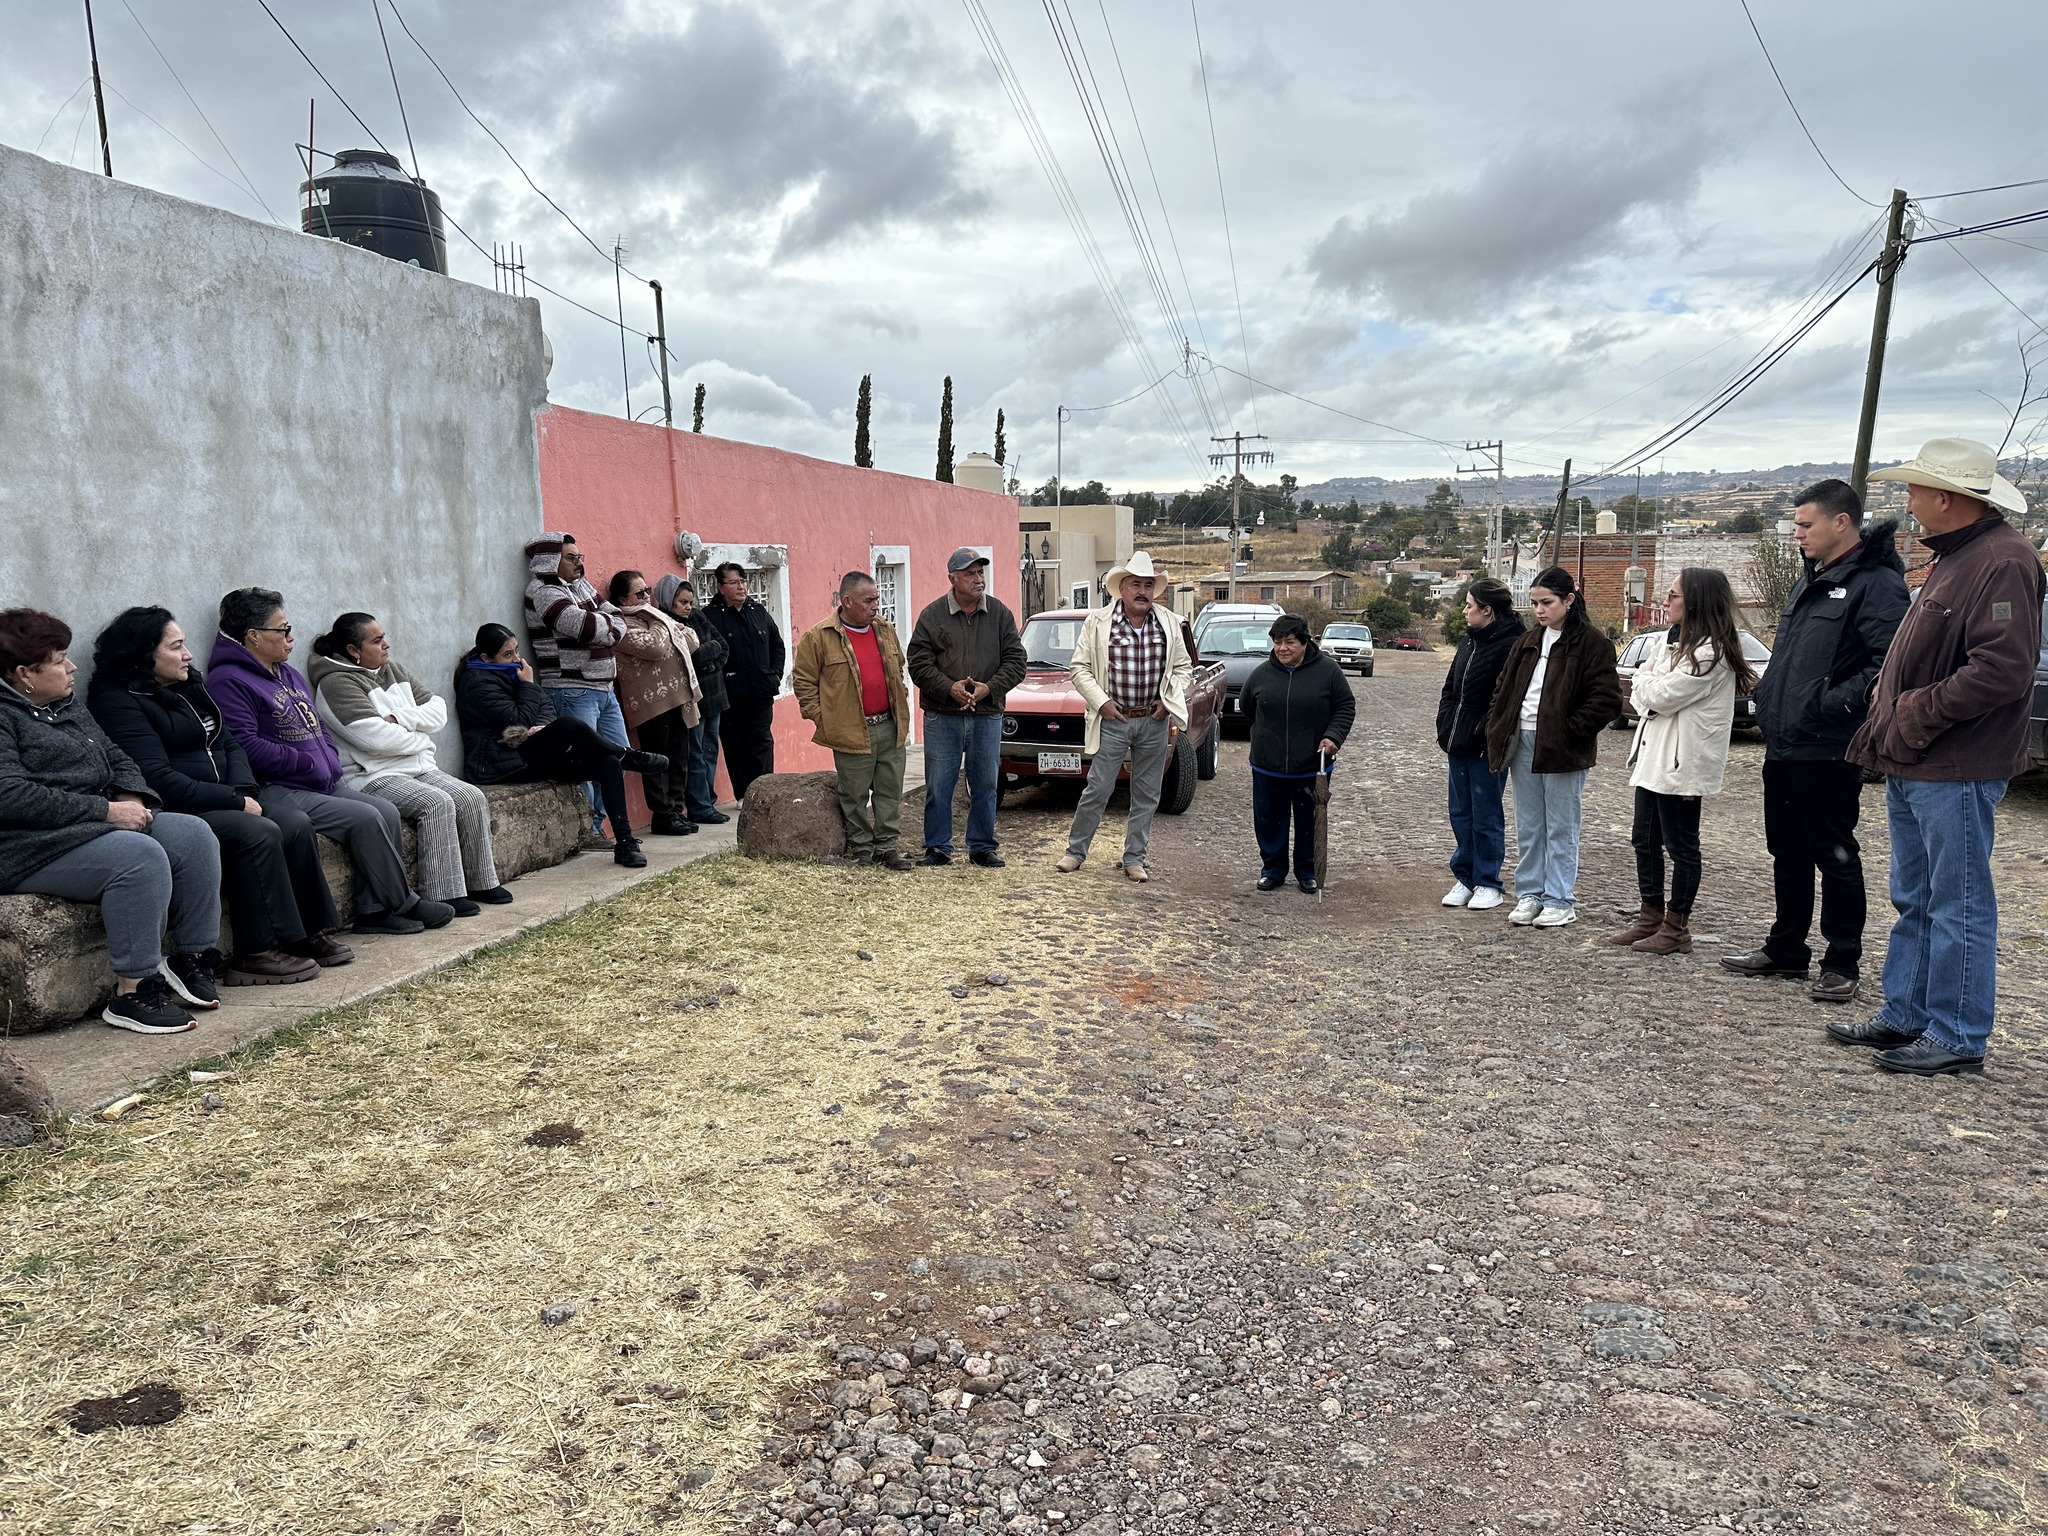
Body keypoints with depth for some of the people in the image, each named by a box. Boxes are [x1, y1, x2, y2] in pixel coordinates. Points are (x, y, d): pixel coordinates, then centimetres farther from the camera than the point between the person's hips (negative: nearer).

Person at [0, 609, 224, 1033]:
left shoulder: (68, 708, 19)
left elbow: (117, 760, 23)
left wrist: (130, 798, -1)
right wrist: (106, 810, -22)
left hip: (99, 824, 9)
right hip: (37, 847, -9)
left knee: (193, 834, -10)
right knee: (141, 855, -32)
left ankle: (191, 958, -5)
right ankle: (133, 992, -26)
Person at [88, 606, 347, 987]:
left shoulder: (190, 686, 17)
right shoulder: (119, 702, -9)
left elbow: (230, 744, 17)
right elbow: (158, 778, -18)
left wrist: (244, 792, -3)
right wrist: (233, 800, -17)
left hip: (223, 803, 8)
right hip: (176, 813, -8)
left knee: (296, 823, -14)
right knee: (260, 833, -28)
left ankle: (307, 933, -7)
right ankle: (255, 954, -21)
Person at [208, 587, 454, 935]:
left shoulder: (288, 673, 22)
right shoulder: (229, 681, -8)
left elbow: (318, 727, 30)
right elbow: (245, 746, -20)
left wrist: (332, 762, 11)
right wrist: (307, 763, -13)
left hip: (325, 784, 9)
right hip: (275, 791, -9)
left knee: (387, 812, -10)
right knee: (364, 817, -22)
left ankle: (373, 910, -8)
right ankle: (403, 903, -7)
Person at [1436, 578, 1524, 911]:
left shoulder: (1511, 646, -15)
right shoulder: (1469, 641, 13)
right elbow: (1450, 687, 17)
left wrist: (1483, 735, -21)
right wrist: (1445, 727, 7)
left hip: (1486, 748, -8)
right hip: (1459, 744, 8)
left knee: (1486, 817, 3)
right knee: (1461, 814, 13)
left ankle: (1488, 883, 14)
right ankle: (1464, 877, 24)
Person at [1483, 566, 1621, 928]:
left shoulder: (1591, 643, -7)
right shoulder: (1529, 641, 13)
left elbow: (1606, 698, -13)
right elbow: (1503, 688, 17)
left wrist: (1570, 731, -16)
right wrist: (1499, 729, 6)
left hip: (1562, 748, -6)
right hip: (1523, 742, 6)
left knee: (1561, 828, 3)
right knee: (1528, 827, 11)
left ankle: (1560, 901, 11)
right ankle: (1529, 895, 20)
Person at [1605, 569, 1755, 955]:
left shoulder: (1710, 652, -16)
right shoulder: (1676, 643, 16)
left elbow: (1659, 696, -19)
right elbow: (1644, 698, 15)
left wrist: (1646, 676, 1)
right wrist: (1648, 678, -7)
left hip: (1681, 763, -10)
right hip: (1653, 756, 10)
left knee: (1681, 846, 1)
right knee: (1645, 840, 13)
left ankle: (1676, 928, 10)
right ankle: (1651, 917, 23)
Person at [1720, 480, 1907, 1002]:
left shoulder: (1875, 582, -12)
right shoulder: (1810, 580, 18)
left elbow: (1890, 663, -22)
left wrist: (1835, 703, -23)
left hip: (1828, 748, -9)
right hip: (1783, 744, 9)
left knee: (1834, 856, 1)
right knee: (1787, 851, 16)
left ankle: (1842, 965, 13)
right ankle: (1785, 950, 28)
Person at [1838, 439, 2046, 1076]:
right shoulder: (1953, 557, 17)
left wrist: (1917, 714, -16)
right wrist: (1890, 719, 9)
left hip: (1956, 772, -10)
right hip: (1912, 768, 10)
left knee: (1958, 906, -1)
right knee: (1914, 901, 17)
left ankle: (1957, 1037, 9)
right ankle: (1904, 1017, 27)